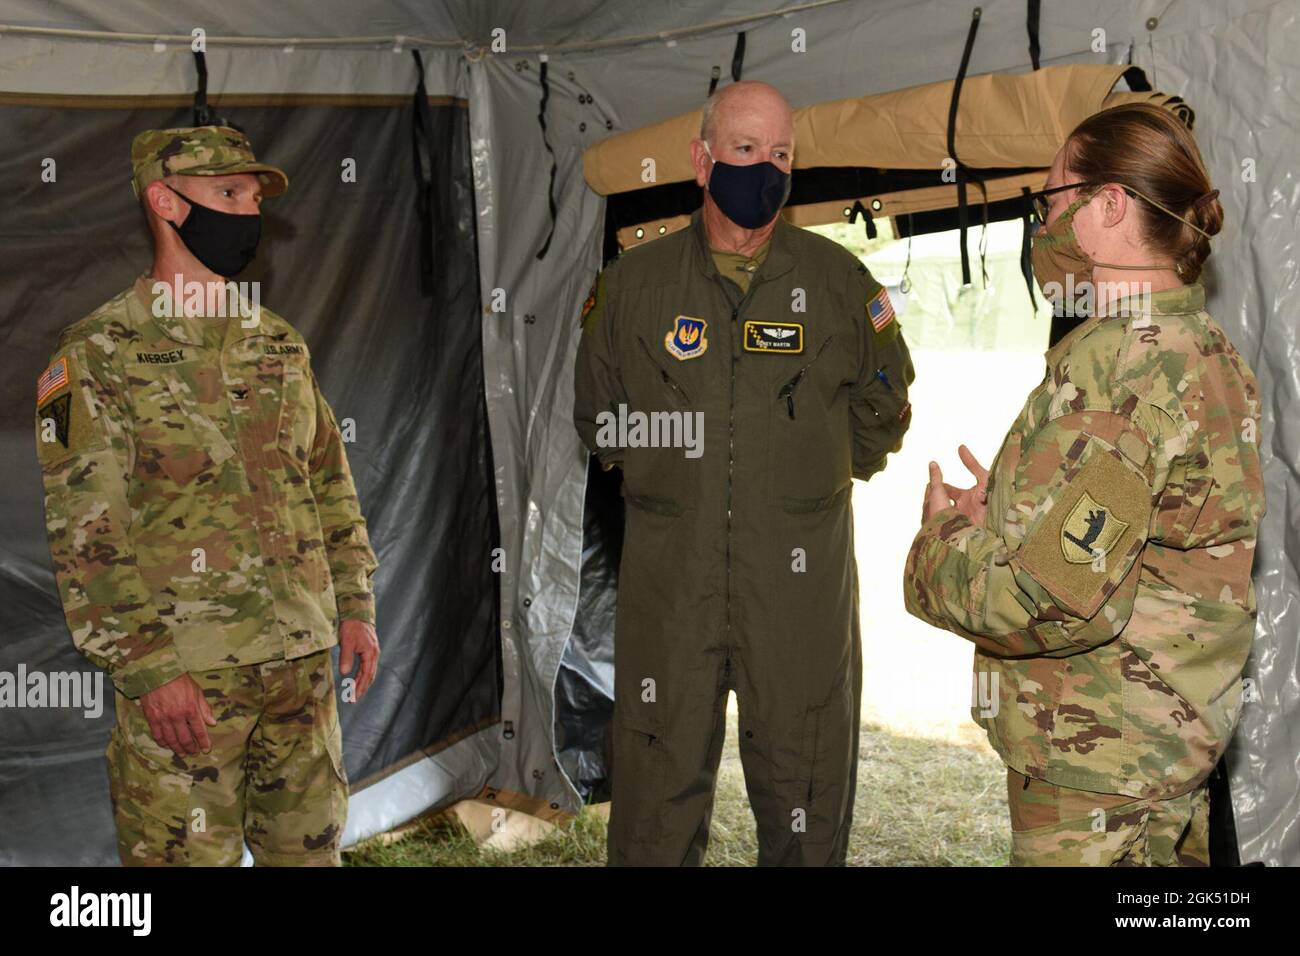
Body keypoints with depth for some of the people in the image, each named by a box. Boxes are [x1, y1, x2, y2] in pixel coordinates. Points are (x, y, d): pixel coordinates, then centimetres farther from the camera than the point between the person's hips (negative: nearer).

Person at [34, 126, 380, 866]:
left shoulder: (281, 345, 12)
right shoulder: (100, 353, -7)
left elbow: (331, 483, 17)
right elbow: (82, 533, -12)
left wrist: (355, 607, 9)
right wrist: (146, 667, -17)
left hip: (304, 660, 6)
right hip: (181, 675, -5)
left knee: (310, 847, 15)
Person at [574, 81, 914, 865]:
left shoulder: (839, 281, 3)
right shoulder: (634, 282, 4)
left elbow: (882, 413, 12)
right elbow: (598, 418, 13)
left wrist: (809, 477, 5)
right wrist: (673, 474, 6)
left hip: (802, 578, 0)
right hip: (669, 574, 0)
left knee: (805, 799, 10)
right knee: (658, 801, 8)